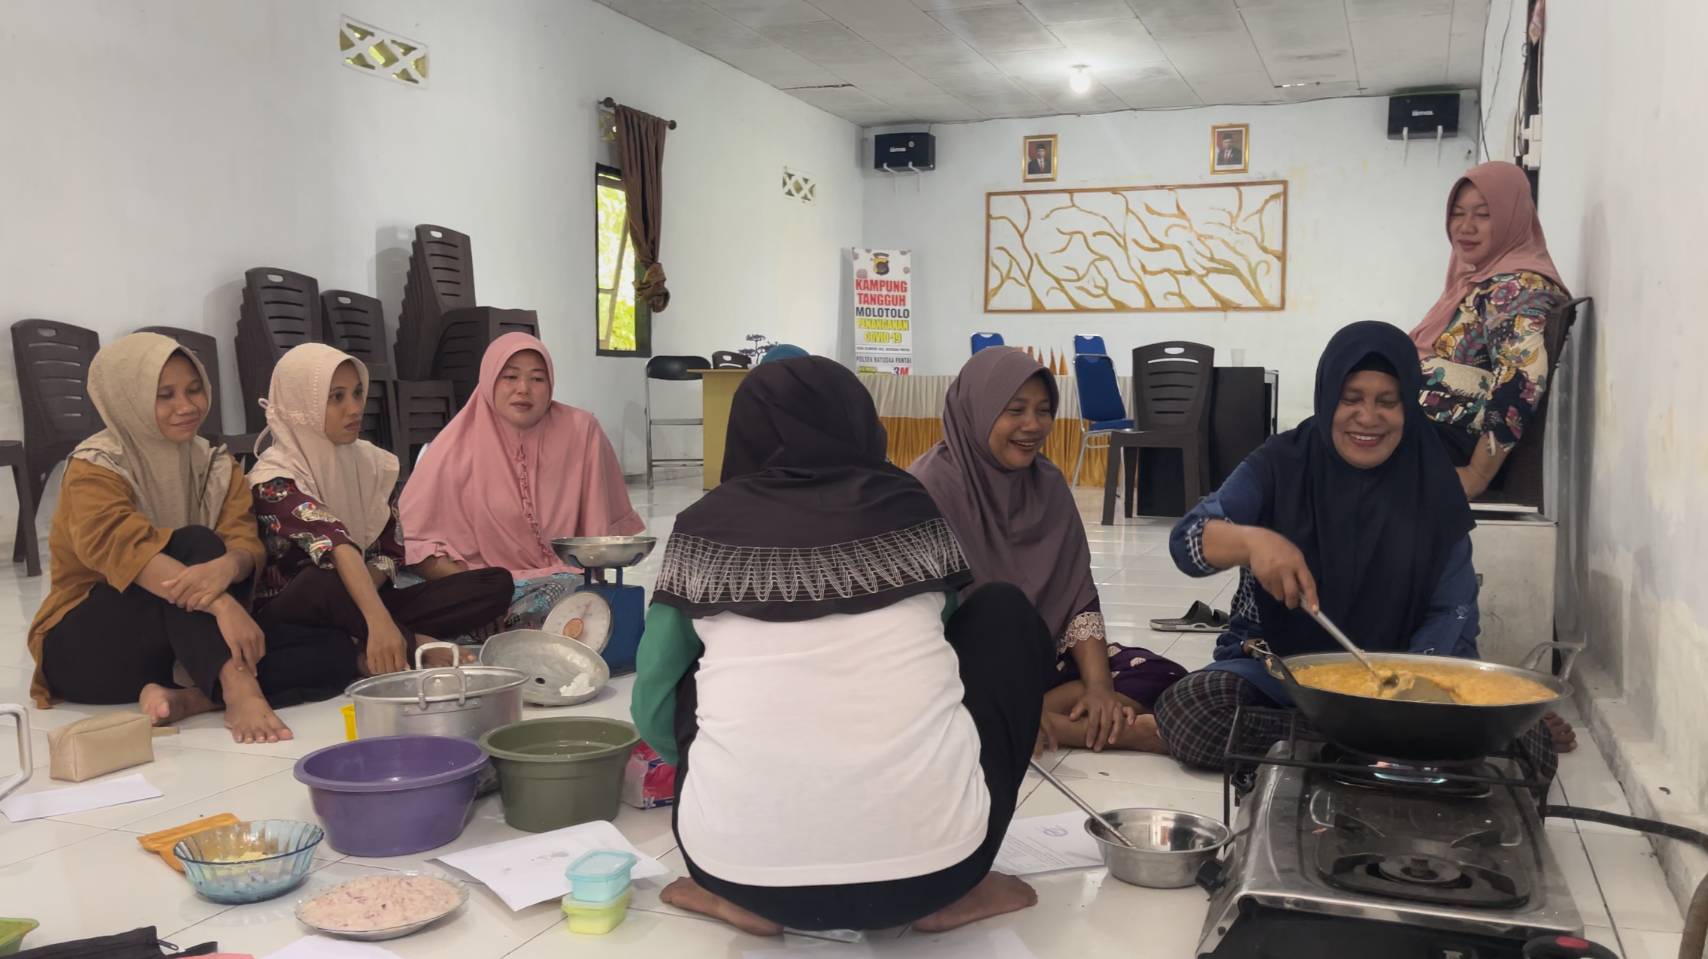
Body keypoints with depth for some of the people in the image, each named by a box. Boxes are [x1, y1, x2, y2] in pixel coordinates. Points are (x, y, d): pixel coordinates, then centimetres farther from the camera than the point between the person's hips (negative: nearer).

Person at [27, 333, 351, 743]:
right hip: (88, 649, -5)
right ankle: (238, 692, -48)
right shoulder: (96, 467, -12)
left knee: (331, 651, -16)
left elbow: (247, 544, -12)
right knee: (193, 544, -32)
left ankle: (185, 698, -32)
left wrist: (228, 567, -39)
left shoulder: (215, 465, 5)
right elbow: (126, 550, -31)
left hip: (184, 640, 5)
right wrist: (223, 604, -46)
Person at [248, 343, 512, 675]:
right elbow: (337, 548, -33)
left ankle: (369, 650, -24)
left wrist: (372, 616, -18)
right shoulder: (274, 478, -15)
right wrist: (378, 619, -46)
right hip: (292, 618, -6)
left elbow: (390, 552, 2)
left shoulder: (373, 462, 4)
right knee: (324, 583, -42)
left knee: (496, 584, -12)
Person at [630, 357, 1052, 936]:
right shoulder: (910, 509, 8)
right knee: (1004, 611, 21)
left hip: (741, 864, 2)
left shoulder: (704, 526, 8)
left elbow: (653, 712, 15)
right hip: (930, 858, -1)